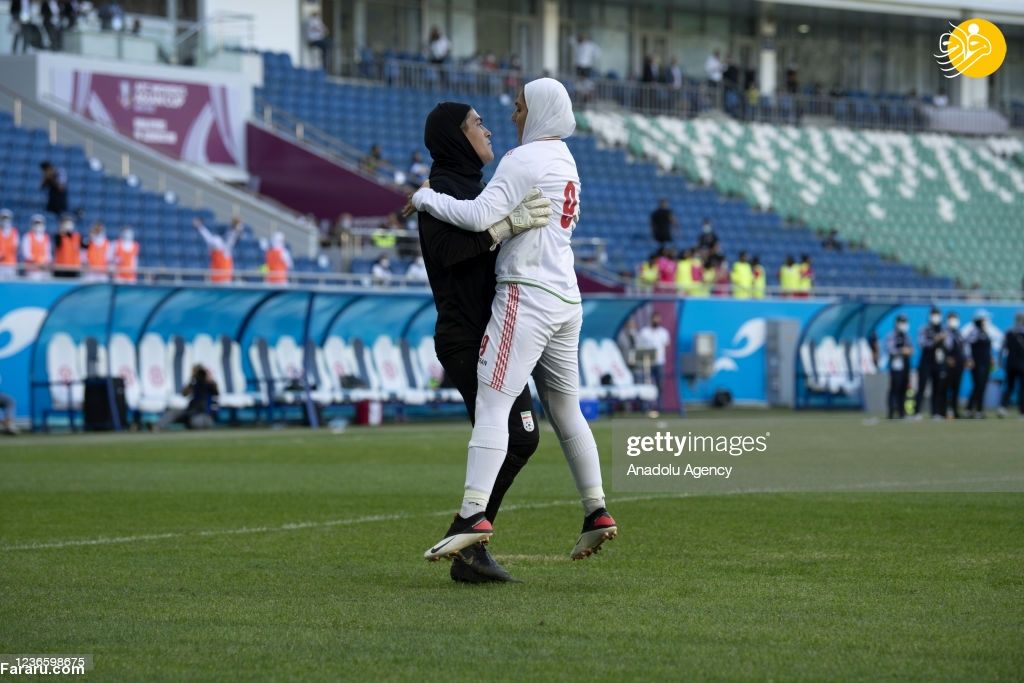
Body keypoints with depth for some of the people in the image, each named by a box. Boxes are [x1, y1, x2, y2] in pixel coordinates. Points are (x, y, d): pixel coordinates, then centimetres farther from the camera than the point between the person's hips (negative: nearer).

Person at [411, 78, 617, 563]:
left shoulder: (526, 160, -9)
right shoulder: (565, 163, 20)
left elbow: (480, 216, -19)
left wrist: (425, 198, -6)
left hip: (527, 295, -9)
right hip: (566, 300, 9)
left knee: (492, 403, -15)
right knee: (565, 410, 16)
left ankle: (473, 515, -26)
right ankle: (596, 513, 17)